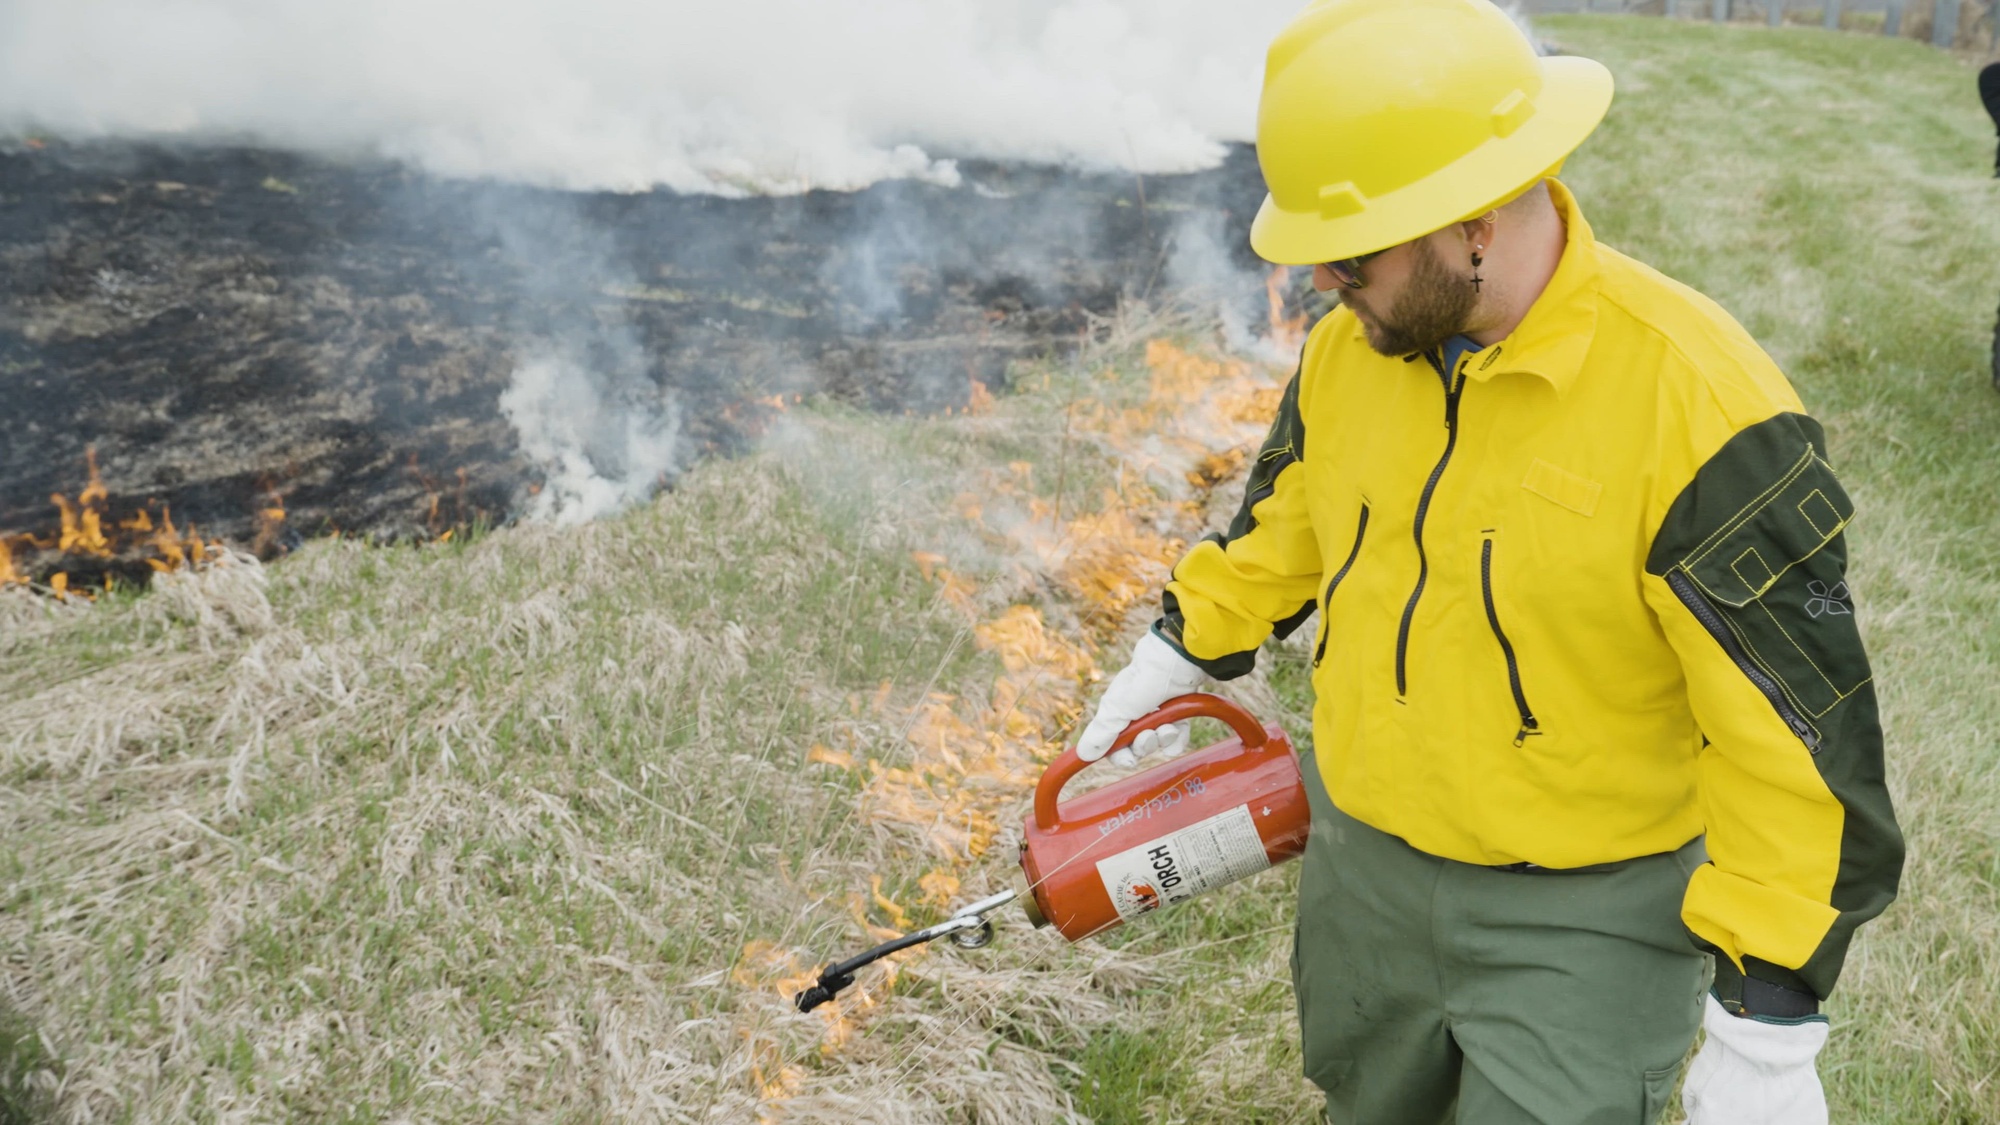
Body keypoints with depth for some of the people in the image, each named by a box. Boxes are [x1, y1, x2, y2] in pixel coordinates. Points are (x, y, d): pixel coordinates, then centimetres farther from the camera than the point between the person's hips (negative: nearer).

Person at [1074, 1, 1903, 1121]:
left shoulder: (1694, 399, -27)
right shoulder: (1350, 347, -7)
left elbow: (1796, 727, -23)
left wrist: (1769, 1028, -19)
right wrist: (1181, 650, 18)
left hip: (1586, 922, -6)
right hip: (1362, 872, 6)